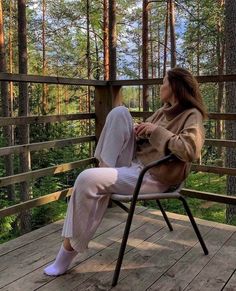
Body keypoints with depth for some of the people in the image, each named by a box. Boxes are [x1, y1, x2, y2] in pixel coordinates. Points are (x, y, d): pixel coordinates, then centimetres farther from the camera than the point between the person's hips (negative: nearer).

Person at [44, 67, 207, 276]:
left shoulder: (192, 116, -7)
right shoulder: (164, 111, 16)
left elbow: (190, 151, -24)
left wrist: (157, 131, -19)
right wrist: (140, 131, -2)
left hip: (152, 177, -8)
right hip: (133, 161, 8)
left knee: (87, 180, -25)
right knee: (119, 112, -6)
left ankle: (70, 248, -10)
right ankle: (105, 167, -12)